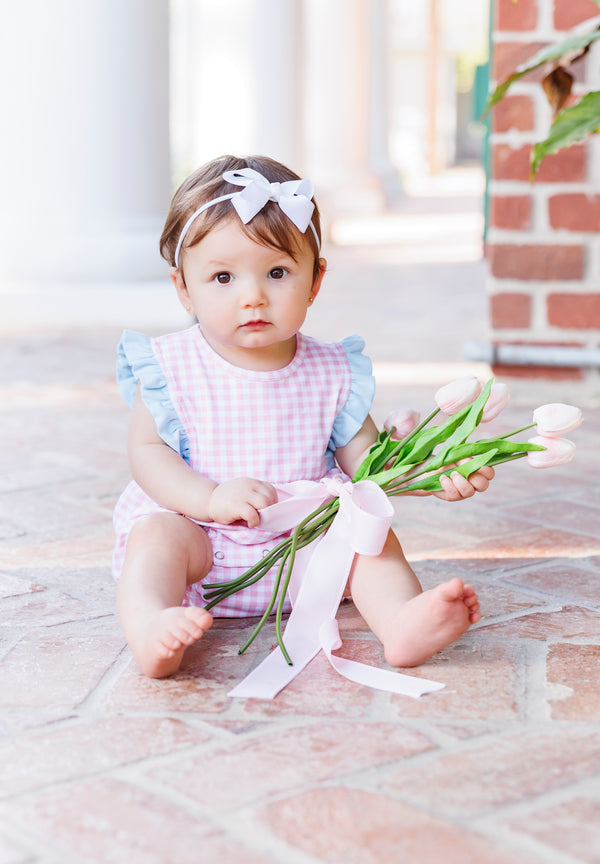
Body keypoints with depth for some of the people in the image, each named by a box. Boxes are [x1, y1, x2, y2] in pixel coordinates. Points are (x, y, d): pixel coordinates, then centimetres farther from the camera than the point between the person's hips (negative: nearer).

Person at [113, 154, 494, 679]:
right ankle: (148, 629, -55)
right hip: (197, 532, -2)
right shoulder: (169, 366, -3)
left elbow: (366, 459, 2)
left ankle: (402, 622, -42)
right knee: (155, 534, -29)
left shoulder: (331, 373, 2)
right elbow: (147, 452, -7)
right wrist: (212, 498, -24)